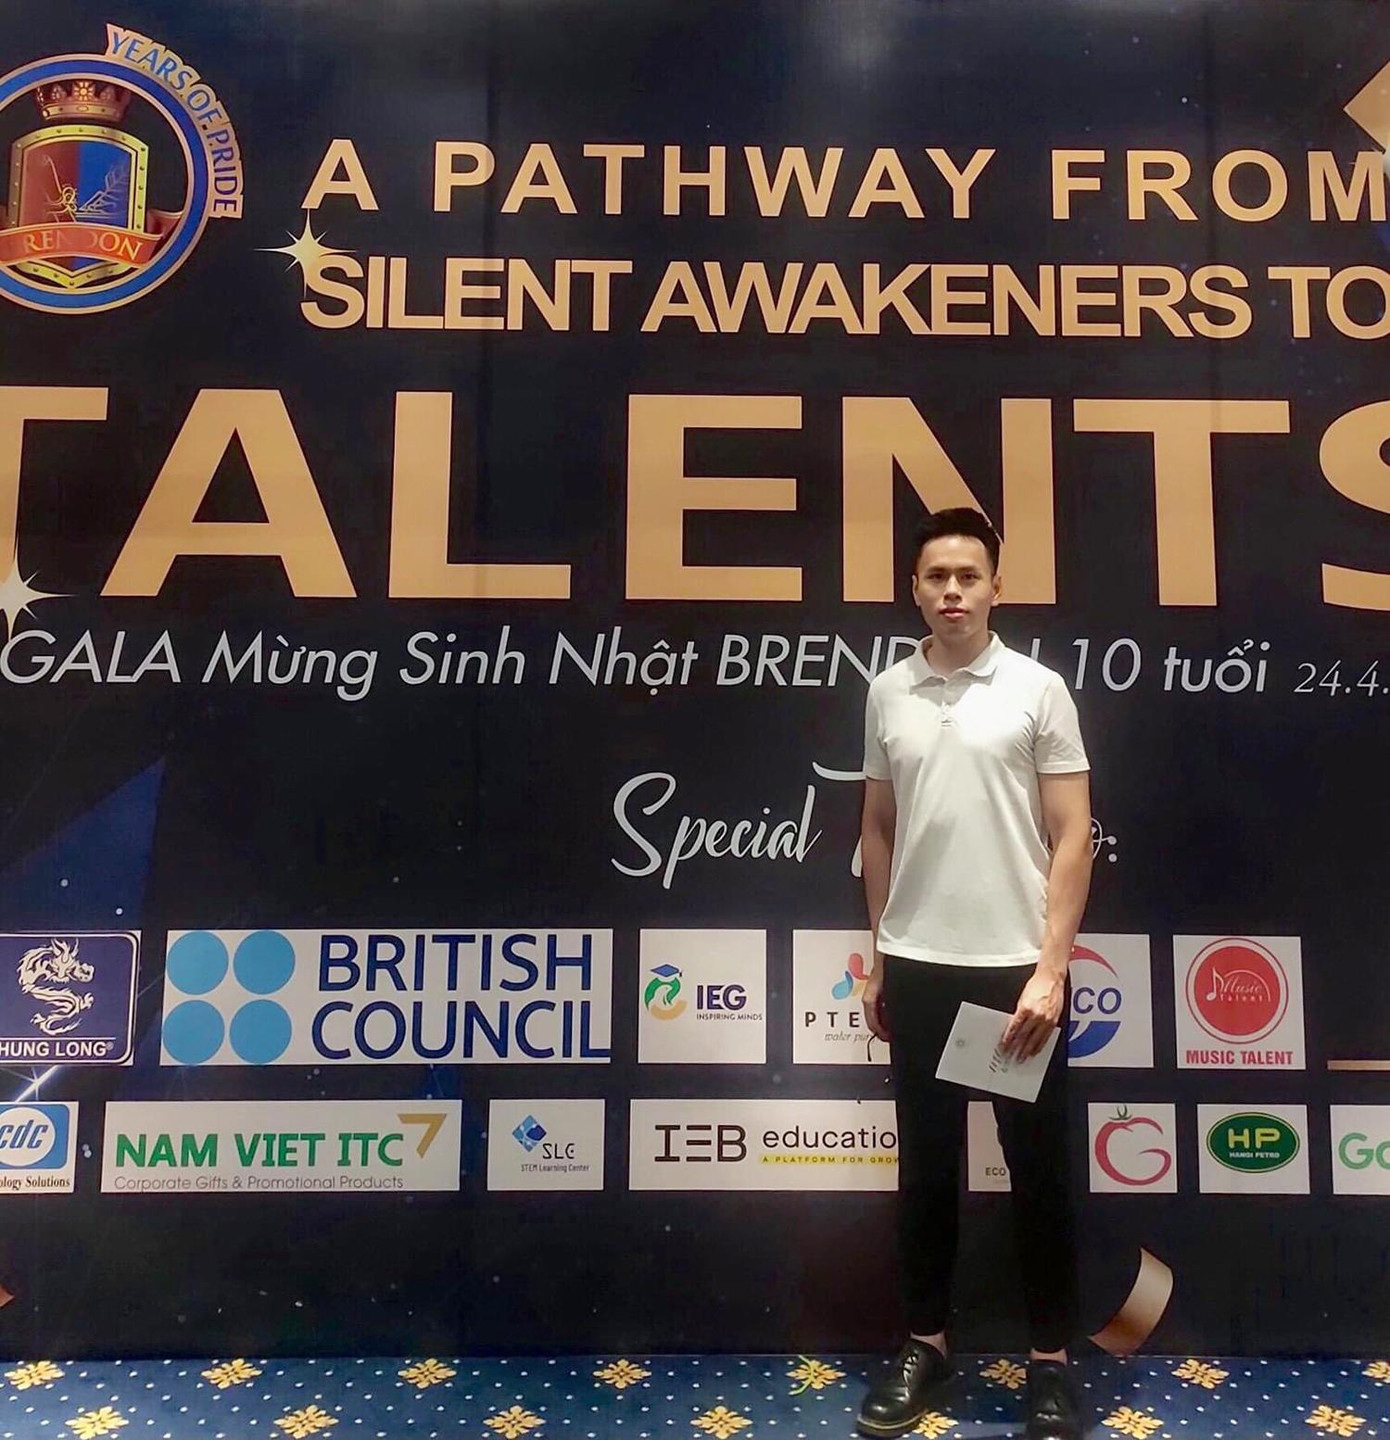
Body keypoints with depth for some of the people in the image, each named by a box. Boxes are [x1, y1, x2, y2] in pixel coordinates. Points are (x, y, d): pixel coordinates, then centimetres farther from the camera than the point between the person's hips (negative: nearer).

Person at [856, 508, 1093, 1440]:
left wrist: (1050, 969, -13)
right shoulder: (887, 694, 5)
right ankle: (926, 1343, 29)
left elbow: (1072, 838, -6)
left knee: (1039, 1168, 10)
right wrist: (878, 957, 11)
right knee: (927, 1164, 14)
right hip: (919, 968, 3)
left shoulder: (1039, 689, -4)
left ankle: (1052, 1358, 26)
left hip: (1016, 968, -2)